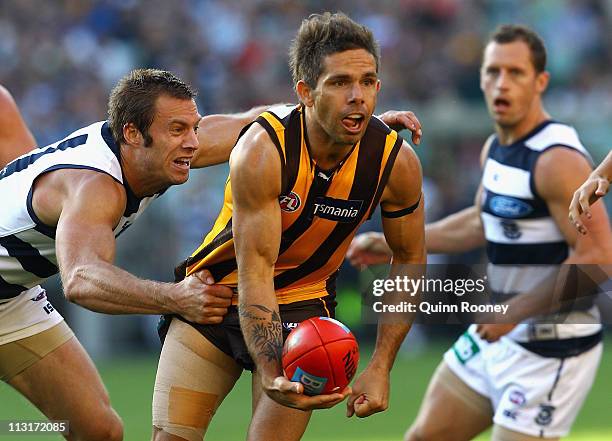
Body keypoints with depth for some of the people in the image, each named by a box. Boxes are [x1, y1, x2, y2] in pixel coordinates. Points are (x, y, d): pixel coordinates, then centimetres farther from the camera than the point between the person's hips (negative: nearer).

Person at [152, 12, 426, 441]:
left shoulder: (397, 162, -18)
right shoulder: (263, 152, -29)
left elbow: (409, 260, -3)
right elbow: (255, 270, -29)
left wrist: (380, 367, -9)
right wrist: (270, 374, -42)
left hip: (302, 307, 2)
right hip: (219, 292, -1)